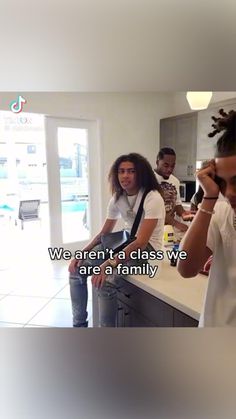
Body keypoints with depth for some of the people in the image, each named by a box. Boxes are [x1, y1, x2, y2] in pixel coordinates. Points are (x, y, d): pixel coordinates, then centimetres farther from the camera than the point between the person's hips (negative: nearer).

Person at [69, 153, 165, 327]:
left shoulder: (152, 198, -22)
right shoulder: (117, 197, 0)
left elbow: (141, 242, -29)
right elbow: (104, 233, 7)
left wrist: (110, 264, -38)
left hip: (148, 247, -7)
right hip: (126, 241, 7)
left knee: (105, 280, -30)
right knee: (77, 268, -3)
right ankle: (79, 324, 13)